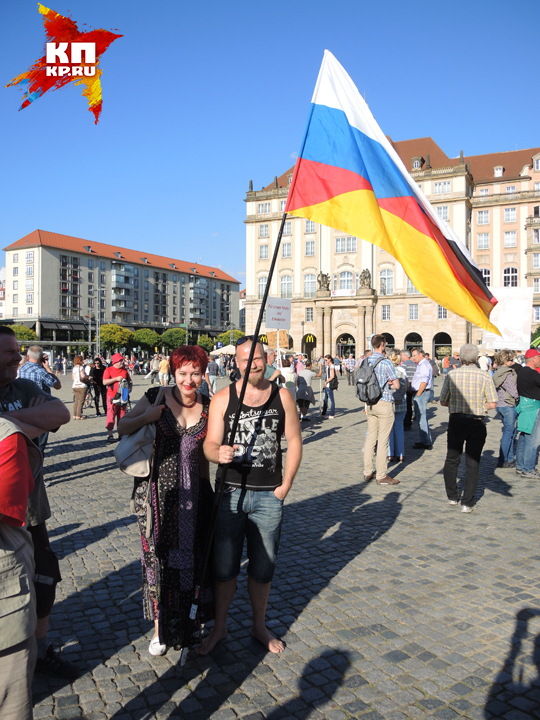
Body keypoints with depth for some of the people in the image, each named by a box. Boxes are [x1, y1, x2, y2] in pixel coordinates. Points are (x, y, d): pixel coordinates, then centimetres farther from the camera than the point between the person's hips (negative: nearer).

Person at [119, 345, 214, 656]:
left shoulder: (208, 406, 1)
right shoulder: (157, 397, -7)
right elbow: (122, 427, 1)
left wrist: (207, 489, 15)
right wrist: (146, 417, -18)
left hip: (192, 491, 2)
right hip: (157, 490, -2)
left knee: (191, 555, 12)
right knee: (159, 556, 7)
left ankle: (189, 619, 35)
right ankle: (161, 627, 27)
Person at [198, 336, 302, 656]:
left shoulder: (282, 396, 1)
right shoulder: (223, 398, -3)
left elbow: (294, 442, 4)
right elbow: (210, 444, -6)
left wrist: (285, 485, -2)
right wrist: (219, 454, -30)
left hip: (269, 496, 1)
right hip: (230, 493, -1)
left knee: (263, 568, 14)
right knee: (224, 566, 9)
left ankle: (260, 626, 35)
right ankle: (220, 626, 31)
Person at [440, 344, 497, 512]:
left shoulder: (451, 375, -5)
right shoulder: (484, 376, -7)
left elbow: (443, 401, -1)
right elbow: (492, 404, -6)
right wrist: (478, 406, 12)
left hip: (456, 421, 1)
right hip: (477, 422, -1)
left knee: (452, 460, 17)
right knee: (472, 463, 6)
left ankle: (452, 496, 27)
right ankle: (467, 503, 6)